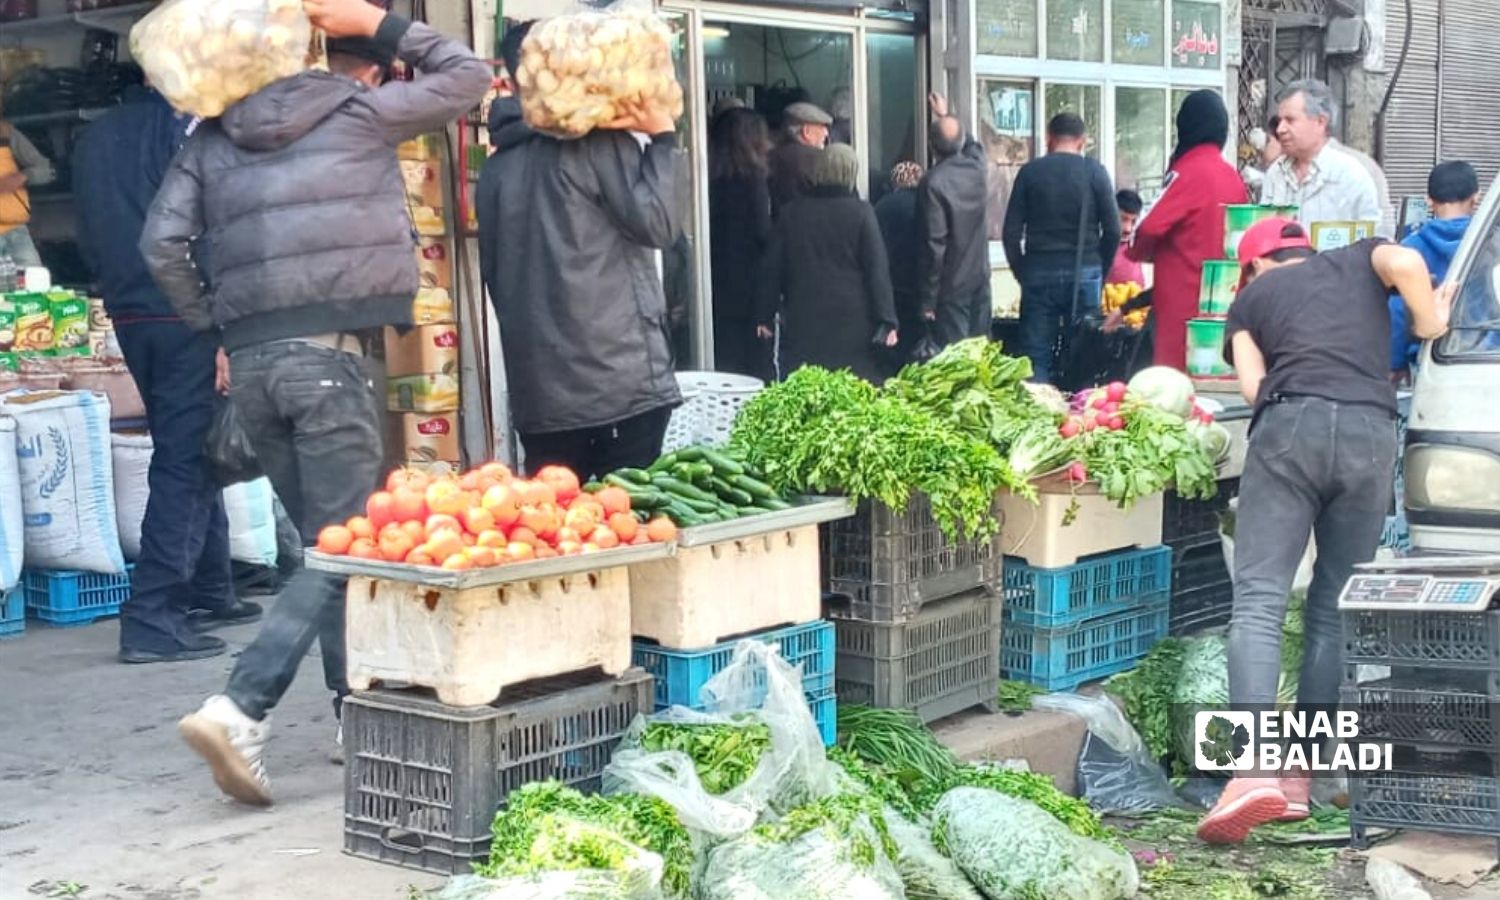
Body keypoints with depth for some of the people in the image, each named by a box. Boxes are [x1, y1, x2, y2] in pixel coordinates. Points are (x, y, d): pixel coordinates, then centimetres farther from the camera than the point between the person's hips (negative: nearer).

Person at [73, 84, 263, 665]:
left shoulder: (94, 140, 13)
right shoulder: (186, 126, -9)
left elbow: (89, 238, 17)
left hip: (128, 316, 8)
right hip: (185, 315, -7)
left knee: (188, 455, 18)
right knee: (186, 463, -6)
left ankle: (209, 592, 25)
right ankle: (152, 617, -11)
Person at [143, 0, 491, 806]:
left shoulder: (215, 134, 16)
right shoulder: (362, 113, 3)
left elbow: (162, 244, 9)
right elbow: (467, 77, 13)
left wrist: (214, 330, 17)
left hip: (248, 359, 6)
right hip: (325, 354, -6)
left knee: (321, 540, 16)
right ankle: (240, 709, -15)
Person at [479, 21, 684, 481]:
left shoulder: (496, 168, 15)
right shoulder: (598, 142, -5)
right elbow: (658, 222, -9)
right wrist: (664, 136, -3)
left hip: (536, 391, 6)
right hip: (620, 382, -6)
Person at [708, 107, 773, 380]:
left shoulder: (711, 179, 4)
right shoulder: (753, 180, -11)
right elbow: (764, 234, -10)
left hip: (718, 288, 5)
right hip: (750, 287, -5)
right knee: (756, 368, 2)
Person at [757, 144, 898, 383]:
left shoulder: (791, 213, 4)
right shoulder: (861, 213, -4)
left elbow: (773, 268, 9)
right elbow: (877, 270, -5)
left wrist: (765, 316, 17)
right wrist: (886, 321, -2)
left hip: (802, 327, 2)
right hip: (852, 326, -2)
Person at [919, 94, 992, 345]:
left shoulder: (934, 182, -18)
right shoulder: (977, 168, 0)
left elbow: (935, 244, -19)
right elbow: (972, 145, 27)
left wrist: (928, 299, -13)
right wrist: (947, 117, 42)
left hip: (952, 286, -6)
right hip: (980, 280, 6)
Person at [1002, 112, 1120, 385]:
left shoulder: (1030, 172, 2)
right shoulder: (1095, 173, 1)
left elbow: (1011, 231, 0)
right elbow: (1113, 231, -1)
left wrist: (1021, 272, 11)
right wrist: (1100, 272, 12)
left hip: (1039, 272, 0)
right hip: (1084, 273, 0)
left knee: (1036, 355, 2)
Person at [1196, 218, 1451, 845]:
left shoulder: (1251, 298, 23)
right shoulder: (1361, 259, 27)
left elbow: (1252, 386, 9)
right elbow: (1405, 262, 3)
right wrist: (1429, 323, 17)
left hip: (1289, 425, -2)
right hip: (1371, 429, 2)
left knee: (1259, 601, -6)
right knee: (1334, 610, 11)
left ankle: (1256, 771, -24)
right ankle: (1298, 778, 10)